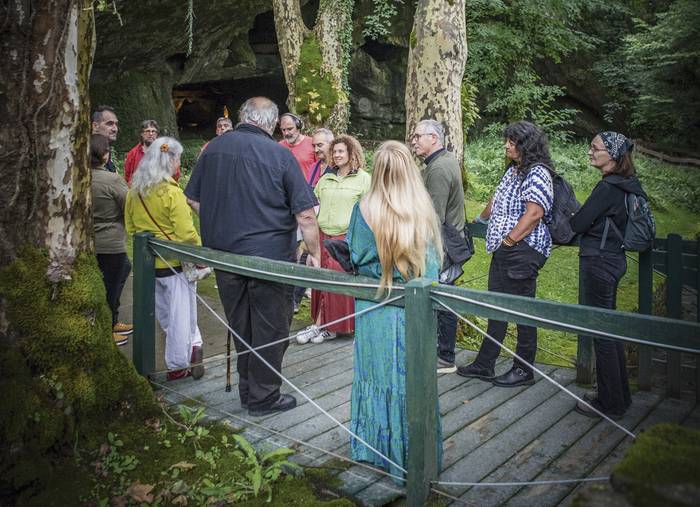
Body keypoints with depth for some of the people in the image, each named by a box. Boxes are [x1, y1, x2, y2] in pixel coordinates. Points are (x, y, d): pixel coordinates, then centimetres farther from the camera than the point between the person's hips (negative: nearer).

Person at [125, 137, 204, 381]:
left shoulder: (134, 192, 3)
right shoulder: (172, 192, -18)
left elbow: (131, 227, 13)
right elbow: (186, 233, -20)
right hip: (175, 262, -6)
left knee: (164, 313, 20)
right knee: (180, 314, 5)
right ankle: (177, 365, 14)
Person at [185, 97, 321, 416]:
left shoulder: (213, 149, 3)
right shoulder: (280, 155, -11)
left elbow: (194, 199, 13)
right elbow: (305, 214, -13)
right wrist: (314, 254, -2)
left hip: (224, 255, 5)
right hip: (270, 256, -5)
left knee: (240, 326, 18)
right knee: (270, 329, 9)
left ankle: (247, 390, 33)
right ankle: (263, 398, 20)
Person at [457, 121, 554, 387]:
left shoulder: (537, 173, -12)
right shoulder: (513, 171, 16)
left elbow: (534, 214, -21)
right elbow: (496, 201, 30)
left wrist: (508, 241, -19)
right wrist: (480, 220, 41)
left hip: (522, 251, -9)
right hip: (503, 251, 9)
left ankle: (524, 370, 14)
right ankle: (484, 365, 21)